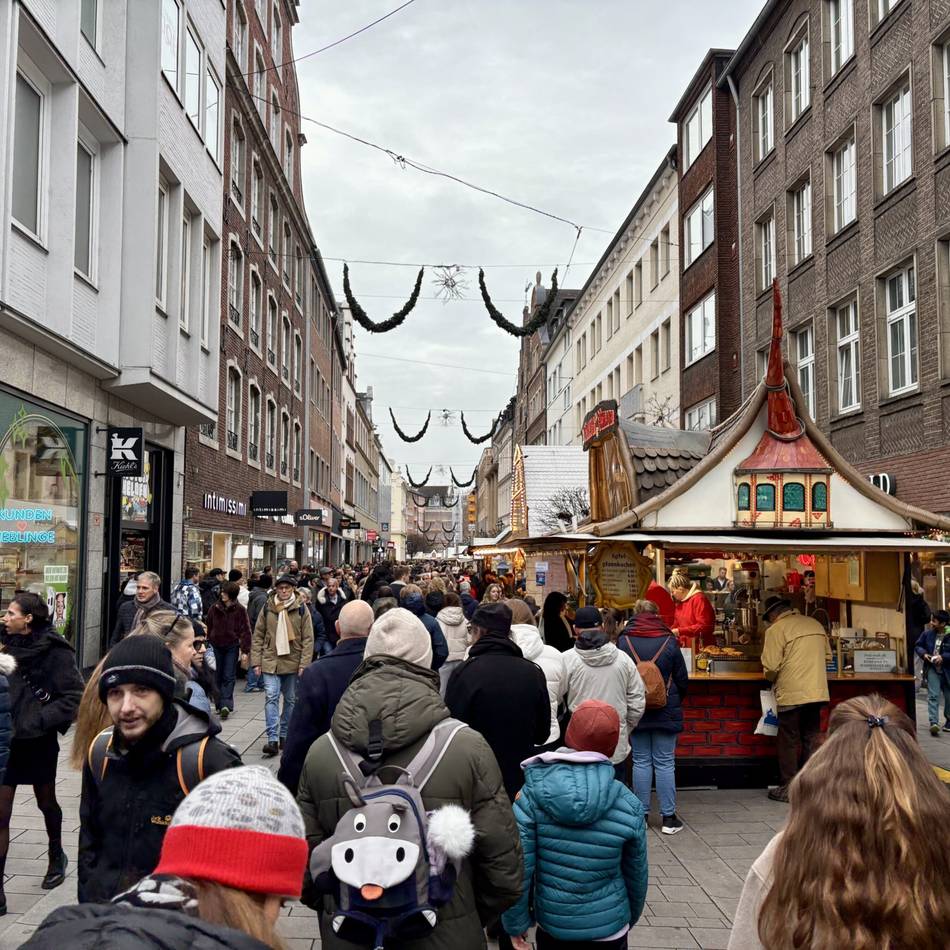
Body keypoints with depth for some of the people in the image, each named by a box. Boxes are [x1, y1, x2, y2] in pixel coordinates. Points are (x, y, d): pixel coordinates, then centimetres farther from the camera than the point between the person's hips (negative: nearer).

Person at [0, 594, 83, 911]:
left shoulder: (55, 652, -16)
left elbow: (74, 697, -16)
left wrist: (37, 720, -20)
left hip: (38, 741, -3)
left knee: (46, 803, 19)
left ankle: (56, 857, 45)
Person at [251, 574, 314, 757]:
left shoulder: (301, 609, -1)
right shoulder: (267, 608, 2)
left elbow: (308, 638, -2)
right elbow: (258, 636, 6)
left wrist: (304, 664, -9)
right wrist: (256, 661, 0)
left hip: (292, 662, 0)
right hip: (270, 660, 0)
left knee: (290, 700, 10)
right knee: (271, 697, -12)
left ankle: (284, 736, 24)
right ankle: (272, 739, -12)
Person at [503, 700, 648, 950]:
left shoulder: (531, 796, -16)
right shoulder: (628, 805, -13)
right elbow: (636, 874, -1)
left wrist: (516, 924, 0)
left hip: (551, 925, 0)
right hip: (609, 930, 0)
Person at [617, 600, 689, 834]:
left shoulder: (624, 641, -5)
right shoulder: (668, 641, -6)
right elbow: (683, 680, 0)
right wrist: (675, 701, 19)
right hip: (666, 712, -1)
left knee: (641, 761, 9)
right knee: (665, 763, 4)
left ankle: (641, 814, 13)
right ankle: (668, 817, 7)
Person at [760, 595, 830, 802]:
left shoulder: (776, 629, -8)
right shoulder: (815, 625, 11)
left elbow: (771, 666, -12)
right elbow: (827, 655, 15)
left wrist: (772, 679, 9)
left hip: (791, 693, -6)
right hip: (817, 691, 6)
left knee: (788, 741, 4)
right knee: (812, 738, 12)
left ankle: (788, 788, 8)